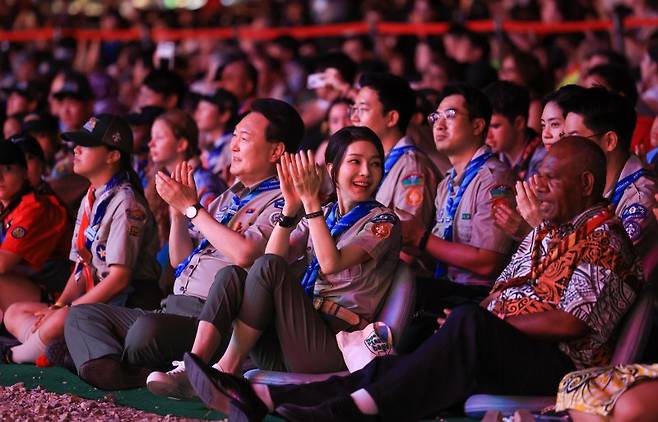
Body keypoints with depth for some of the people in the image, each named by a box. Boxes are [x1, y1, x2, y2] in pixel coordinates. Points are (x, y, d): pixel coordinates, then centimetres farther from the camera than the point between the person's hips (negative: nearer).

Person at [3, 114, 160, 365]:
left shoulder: (125, 203, -14)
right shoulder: (89, 201, 16)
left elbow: (120, 278, -20)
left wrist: (66, 309, -17)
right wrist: (58, 305, -2)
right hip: (92, 302, 10)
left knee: (57, 323, -34)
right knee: (14, 314, 6)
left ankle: (13, 357, -6)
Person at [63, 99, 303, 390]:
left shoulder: (280, 202, -4)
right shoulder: (229, 197, 23)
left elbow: (243, 253, -23)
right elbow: (179, 259, 25)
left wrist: (190, 206, -11)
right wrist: (177, 209, 6)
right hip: (174, 309, 10)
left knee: (147, 330, -38)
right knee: (83, 315, -1)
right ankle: (110, 370, -30)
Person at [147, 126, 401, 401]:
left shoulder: (383, 221, 2)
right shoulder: (322, 216, 20)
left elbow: (330, 263, -16)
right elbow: (277, 257, 4)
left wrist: (311, 200, -14)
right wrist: (291, 205, -6)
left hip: (336, 345, -6)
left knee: (268, 268, -24)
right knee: (231, 275, -14)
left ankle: (226, 371, -21)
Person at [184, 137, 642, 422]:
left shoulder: (605, 239, -3)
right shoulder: (547, 232, 26)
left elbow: (571, 323, -15)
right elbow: (502, 289, 23)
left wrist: (487, 324, -10)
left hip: (559, 365, -8)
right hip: (499, 361, 8)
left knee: (470, 324, -36)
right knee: (391, 369, -12)